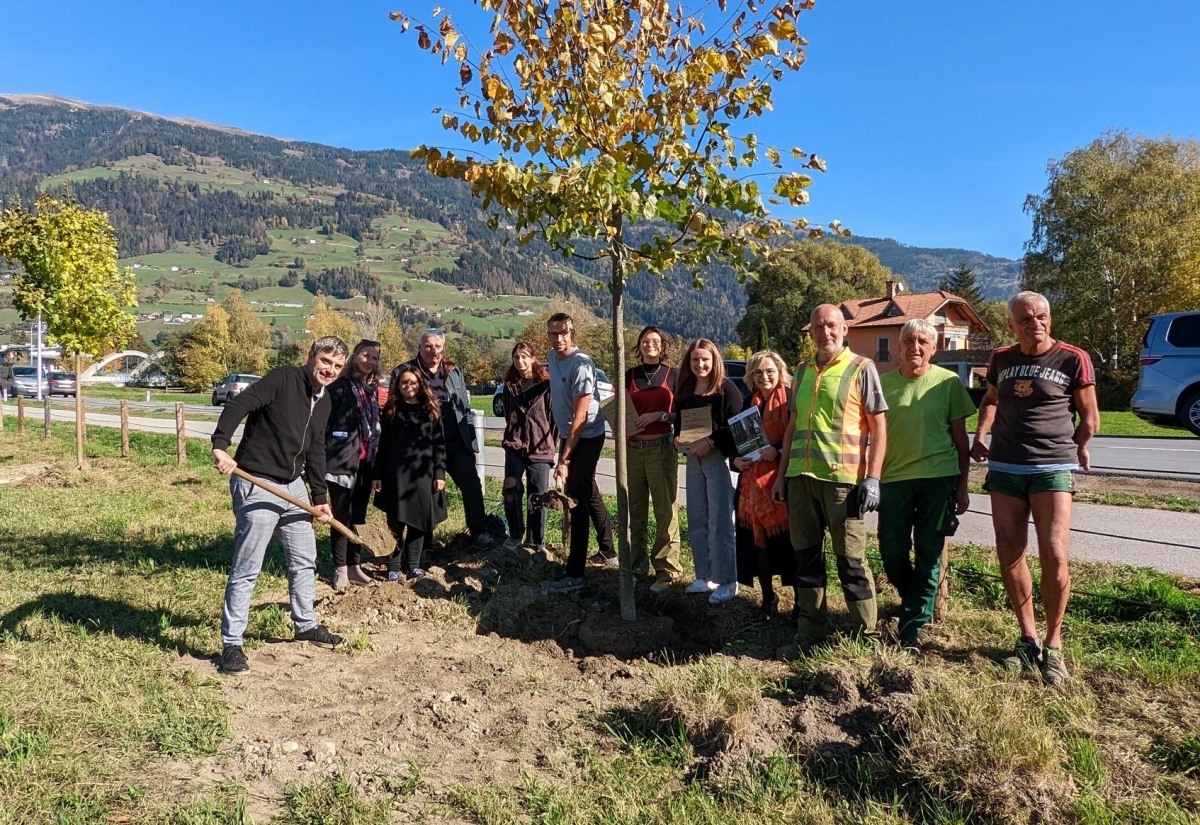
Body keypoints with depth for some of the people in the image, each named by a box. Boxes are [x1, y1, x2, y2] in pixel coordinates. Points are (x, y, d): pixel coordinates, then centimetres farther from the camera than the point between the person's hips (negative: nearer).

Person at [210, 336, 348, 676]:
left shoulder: (324, 401, 9)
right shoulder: (283, 378, -13)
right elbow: (238, 405, -24)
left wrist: (320, 497, 12)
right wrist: (221, 445, -39)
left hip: (293, 486, 8)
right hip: (257, 485, -8)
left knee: (304, 560, 17)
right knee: (246, 569, -3)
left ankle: (306, 625, 35)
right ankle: (231, 644, 9)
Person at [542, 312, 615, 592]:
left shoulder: (580, 365, -23)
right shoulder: (552, 357, 2)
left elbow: (581, 417, -25)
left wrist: (564, 459, -25)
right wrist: (561, 435, 18)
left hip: (587, 438, -9)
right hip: (569, 434, 9)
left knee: (577, 500, -11)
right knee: (589, 494, 19)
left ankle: (574, 574, -8)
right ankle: (607, 551, 35)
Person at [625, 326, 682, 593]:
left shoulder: (673, 375, 2)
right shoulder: (628, 376, 10)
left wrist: (660, 415, -14)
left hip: (662, 449, -3)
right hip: (633, 449, 3)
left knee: (665, 510, -5)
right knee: (635, 510, 8)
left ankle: (666, 569, 0)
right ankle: (638, 565, 18)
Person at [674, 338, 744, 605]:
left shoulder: (726, 388, -7)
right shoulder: (684, 389, 12)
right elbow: (678, 421, 20)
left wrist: (711, 442, -20)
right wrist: (678, 438, 0)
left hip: (718, 458, -7)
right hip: (693, 459, 7)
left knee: (719, 523, -4)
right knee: (696, 523, 12)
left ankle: (727, 582, 6)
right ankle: (705, 576, 23)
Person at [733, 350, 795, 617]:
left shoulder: (790, 401, -4)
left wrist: (777, 450, -21)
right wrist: (735, 460, 1)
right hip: (752, 481, 5)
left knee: (788, 541, -4)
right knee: (756, 540, 7)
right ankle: (768, 597, 23)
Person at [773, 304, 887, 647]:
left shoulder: (861, 368, -1)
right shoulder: (802, 372, 15)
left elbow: (878, 426, -3)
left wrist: (872, 478, -11)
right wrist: (782, 473, 15)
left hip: (842, 478, -5)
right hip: (801, 477, 6)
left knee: (851, 560, 1)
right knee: (806, 557, 11)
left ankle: (866, 636, 15)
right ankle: (810, 633, 22)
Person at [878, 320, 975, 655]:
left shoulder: (949, 382, 1)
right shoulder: (884, 383, 5)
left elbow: (960, 438, 4)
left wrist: (962, 486, 1)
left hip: (938, 478, -1)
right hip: (894, 477, 2)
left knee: (929, 554, 2)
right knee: (891, 551, 4)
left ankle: (912, 627, 11)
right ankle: (915, 602, 32)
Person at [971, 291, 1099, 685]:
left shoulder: (1073, 359, -4)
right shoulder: (1001, 359, 8)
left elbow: (1089, 419, 4)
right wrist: (980, 436, 13)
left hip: (1052, 469, -4)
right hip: (1004, 468, 4)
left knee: (1053, 556, -12)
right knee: (1009, 556, 4)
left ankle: (1053, 645, 7)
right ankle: (1028, 639, 19)